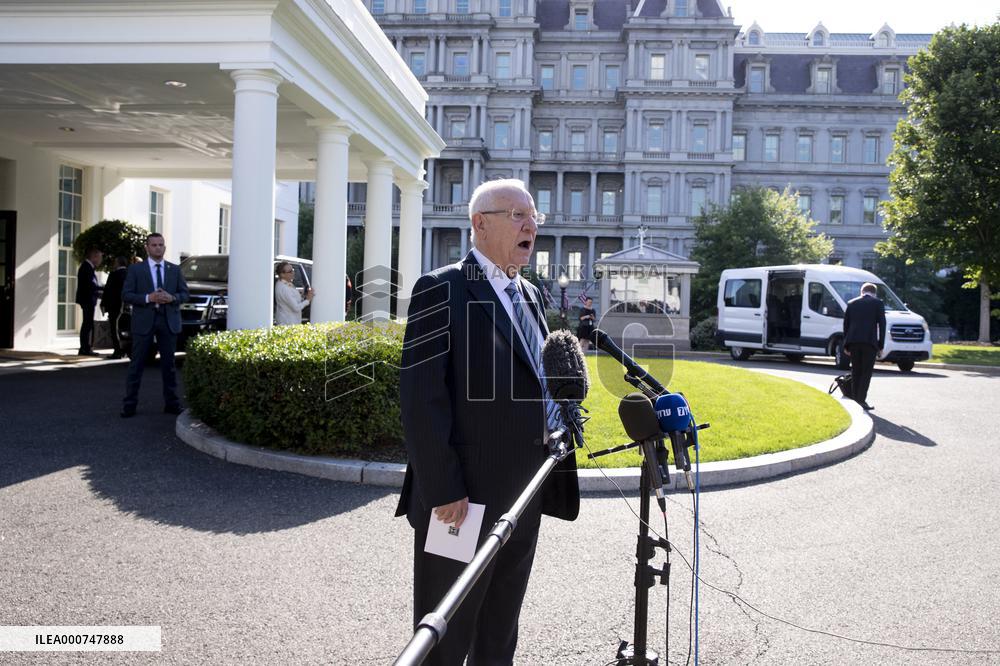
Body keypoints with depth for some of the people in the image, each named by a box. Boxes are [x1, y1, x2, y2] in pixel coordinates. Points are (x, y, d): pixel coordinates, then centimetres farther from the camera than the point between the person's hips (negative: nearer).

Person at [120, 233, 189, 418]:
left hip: (168, 321, 2)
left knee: (169, 364, 8)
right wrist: (148, 298, -17)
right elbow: (126, 294, -3)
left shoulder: (175, 269, 10)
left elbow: (185, 293, 8)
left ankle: (171, 403, 15)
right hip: (144, 321, -2)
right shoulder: (135, 269, 2)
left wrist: (172, 297, -13)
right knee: (137, 364, 1)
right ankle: (129, 404, 5)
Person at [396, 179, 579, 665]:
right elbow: (421, 398, -17)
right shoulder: (443, 289, -11)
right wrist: (443, 491, -21)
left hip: (524, 495, 7)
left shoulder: (530, 294, 14)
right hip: (463, 497, -7)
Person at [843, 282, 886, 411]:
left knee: (856, 370, 13)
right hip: (869, 341, -3)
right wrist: (881, 345, 4)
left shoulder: (852, 303, 13)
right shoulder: (878, 303, 5)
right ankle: (861, 399, -6)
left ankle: (856, 396, 15)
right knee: (866, 371, 0)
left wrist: (846, 345, 15)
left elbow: (846, 324, 12)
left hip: (853, 341, 3)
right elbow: (881, 325, 1)